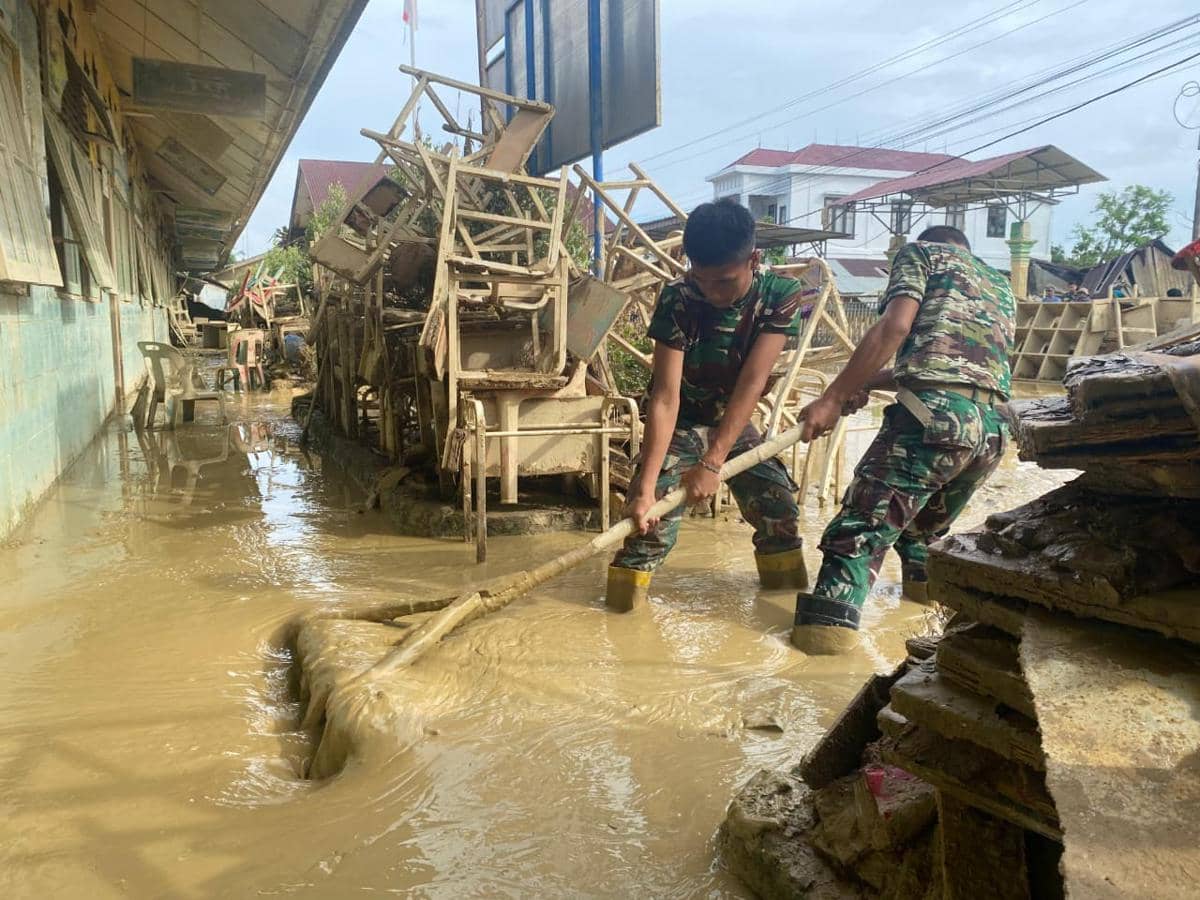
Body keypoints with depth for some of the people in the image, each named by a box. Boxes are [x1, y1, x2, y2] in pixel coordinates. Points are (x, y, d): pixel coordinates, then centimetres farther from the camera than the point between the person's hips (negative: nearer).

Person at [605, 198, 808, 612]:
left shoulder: (781, 295, -23)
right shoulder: (677, 300, -27)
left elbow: (752, 383, -30)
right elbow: (665, 397, -32)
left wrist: (712, 462, -38)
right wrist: (645, 485, -39)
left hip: (735, 424, 3)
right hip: (679, 425, -2)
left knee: (780, 511, 0)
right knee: (652, 524, -16)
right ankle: (623, 606, 1)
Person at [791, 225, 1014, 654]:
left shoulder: (921, 252, 17)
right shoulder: (1001, 286, 36)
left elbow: (895, 326, -3)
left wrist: (833, 398, -5)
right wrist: (866, 383, 25)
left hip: (934, 414, -7)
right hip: (993, 429, 7)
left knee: (858, 534, -9)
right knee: (924, 533, 27)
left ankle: (828, 628, -20)